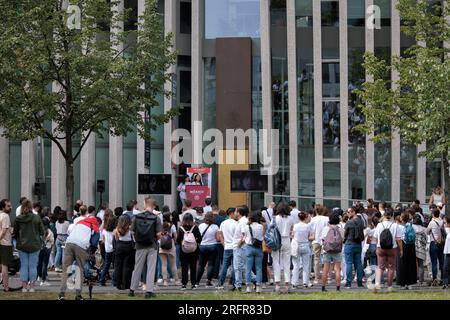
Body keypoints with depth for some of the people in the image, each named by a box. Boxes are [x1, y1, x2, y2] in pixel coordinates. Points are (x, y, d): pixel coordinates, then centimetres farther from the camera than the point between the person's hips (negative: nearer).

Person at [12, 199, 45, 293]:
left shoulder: (18, 219, -6)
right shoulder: (37, 218, -8)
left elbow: (14, 233, 1)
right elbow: (42, 232, -3)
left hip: (22, 245, 1)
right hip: (34, 245, -1)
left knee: (23, 265, 9)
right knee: (33, 266, 6)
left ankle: (24, 286, 9)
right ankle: (31, 286, 8)